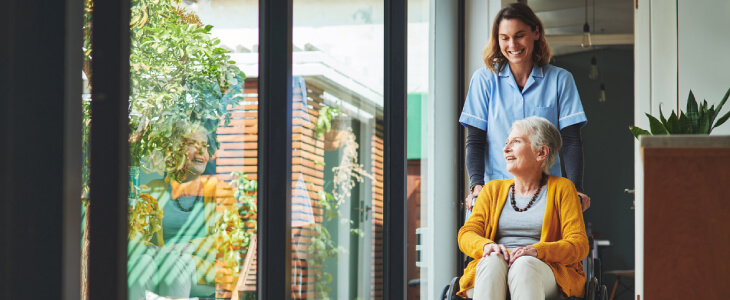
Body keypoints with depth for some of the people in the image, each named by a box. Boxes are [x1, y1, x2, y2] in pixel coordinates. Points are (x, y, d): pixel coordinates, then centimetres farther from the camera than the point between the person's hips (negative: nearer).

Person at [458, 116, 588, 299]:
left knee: (524, 265, -38)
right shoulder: (493, 189, 25)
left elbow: (579, 245, 2)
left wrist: (537, 250, -18)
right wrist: (486, 245, -14)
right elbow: (466, 235, 12)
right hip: (489, 270, 2)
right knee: (493, 261, -35)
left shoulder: (561, 188, 15)